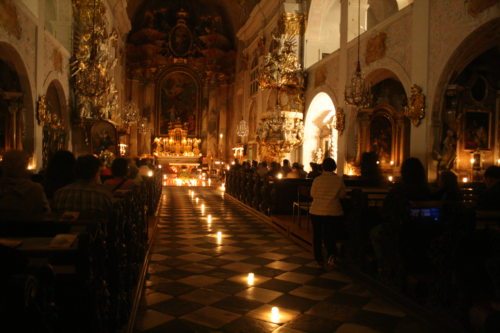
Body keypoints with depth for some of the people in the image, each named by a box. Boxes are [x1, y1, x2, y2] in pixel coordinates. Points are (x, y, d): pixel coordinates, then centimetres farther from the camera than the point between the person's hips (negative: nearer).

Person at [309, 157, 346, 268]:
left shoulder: (317, 179, -10)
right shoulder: (339, 180, -8)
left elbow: (313, 194, -1)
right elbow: (342, 195, 1)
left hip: (316, 212, 0)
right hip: (333, 212, 1)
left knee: (317, 235, 14)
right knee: (329, 235, 11)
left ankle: (319, 259, 20)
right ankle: (332, 253, -15)